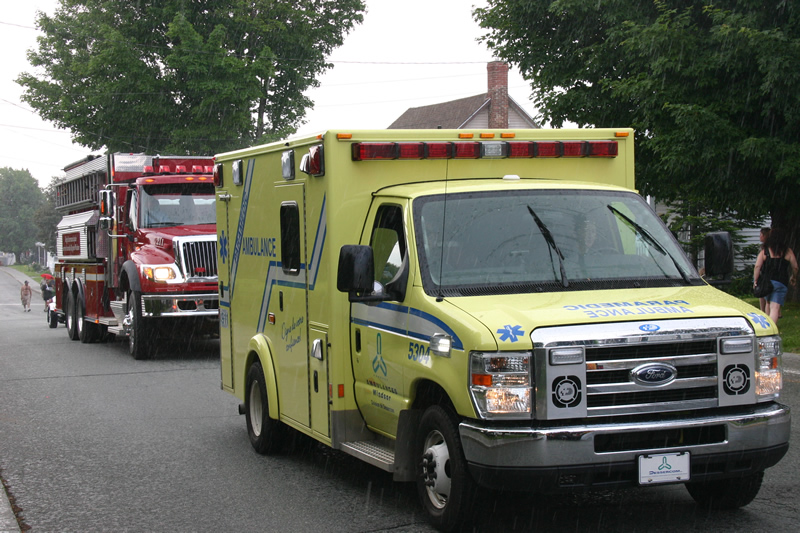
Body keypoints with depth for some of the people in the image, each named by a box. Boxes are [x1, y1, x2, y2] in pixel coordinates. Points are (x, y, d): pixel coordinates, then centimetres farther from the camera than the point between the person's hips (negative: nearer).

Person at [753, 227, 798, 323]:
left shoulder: (764, 251, 0)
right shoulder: (788, 252, 1)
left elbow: (757, 266, -9)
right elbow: (795, 267, 7)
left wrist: (755, 281, -5)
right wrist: (794, 278, 25)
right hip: (781, 283, -2)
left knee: (768, 303, 25)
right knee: (775, 307, -9)